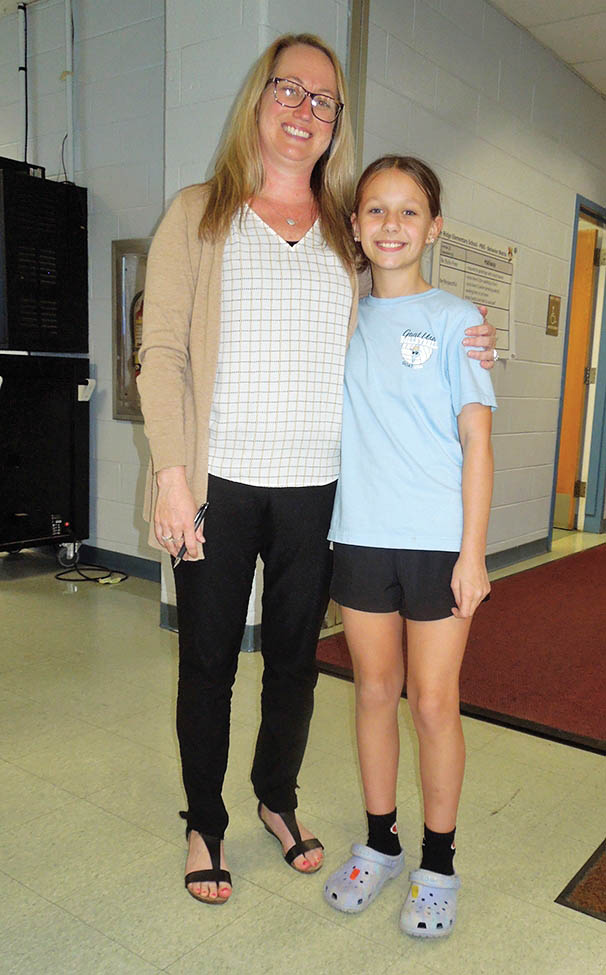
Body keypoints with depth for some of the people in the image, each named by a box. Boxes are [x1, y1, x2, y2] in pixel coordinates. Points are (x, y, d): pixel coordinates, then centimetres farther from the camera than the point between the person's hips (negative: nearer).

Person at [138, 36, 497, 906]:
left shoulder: (347, 235, 12)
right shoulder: (199, 214, 4)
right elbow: (162, 351, -3)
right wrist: (172, 473, -12)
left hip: (316, 490, 3)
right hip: (219, 483, -2)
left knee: (295, 656, 14)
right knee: (208, 661, 8)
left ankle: (278, 799, 37)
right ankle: (206, 823, 30)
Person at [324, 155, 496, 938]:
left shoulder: (454, 319, -2)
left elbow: (476, 439, -5)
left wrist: (472, 550, -9)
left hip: (438, 540, -3)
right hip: (361, 535, 3)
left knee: (433, 703, 4)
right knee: (374, 691, 13)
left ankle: (438, 865, 25)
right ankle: (378, 844, 32)